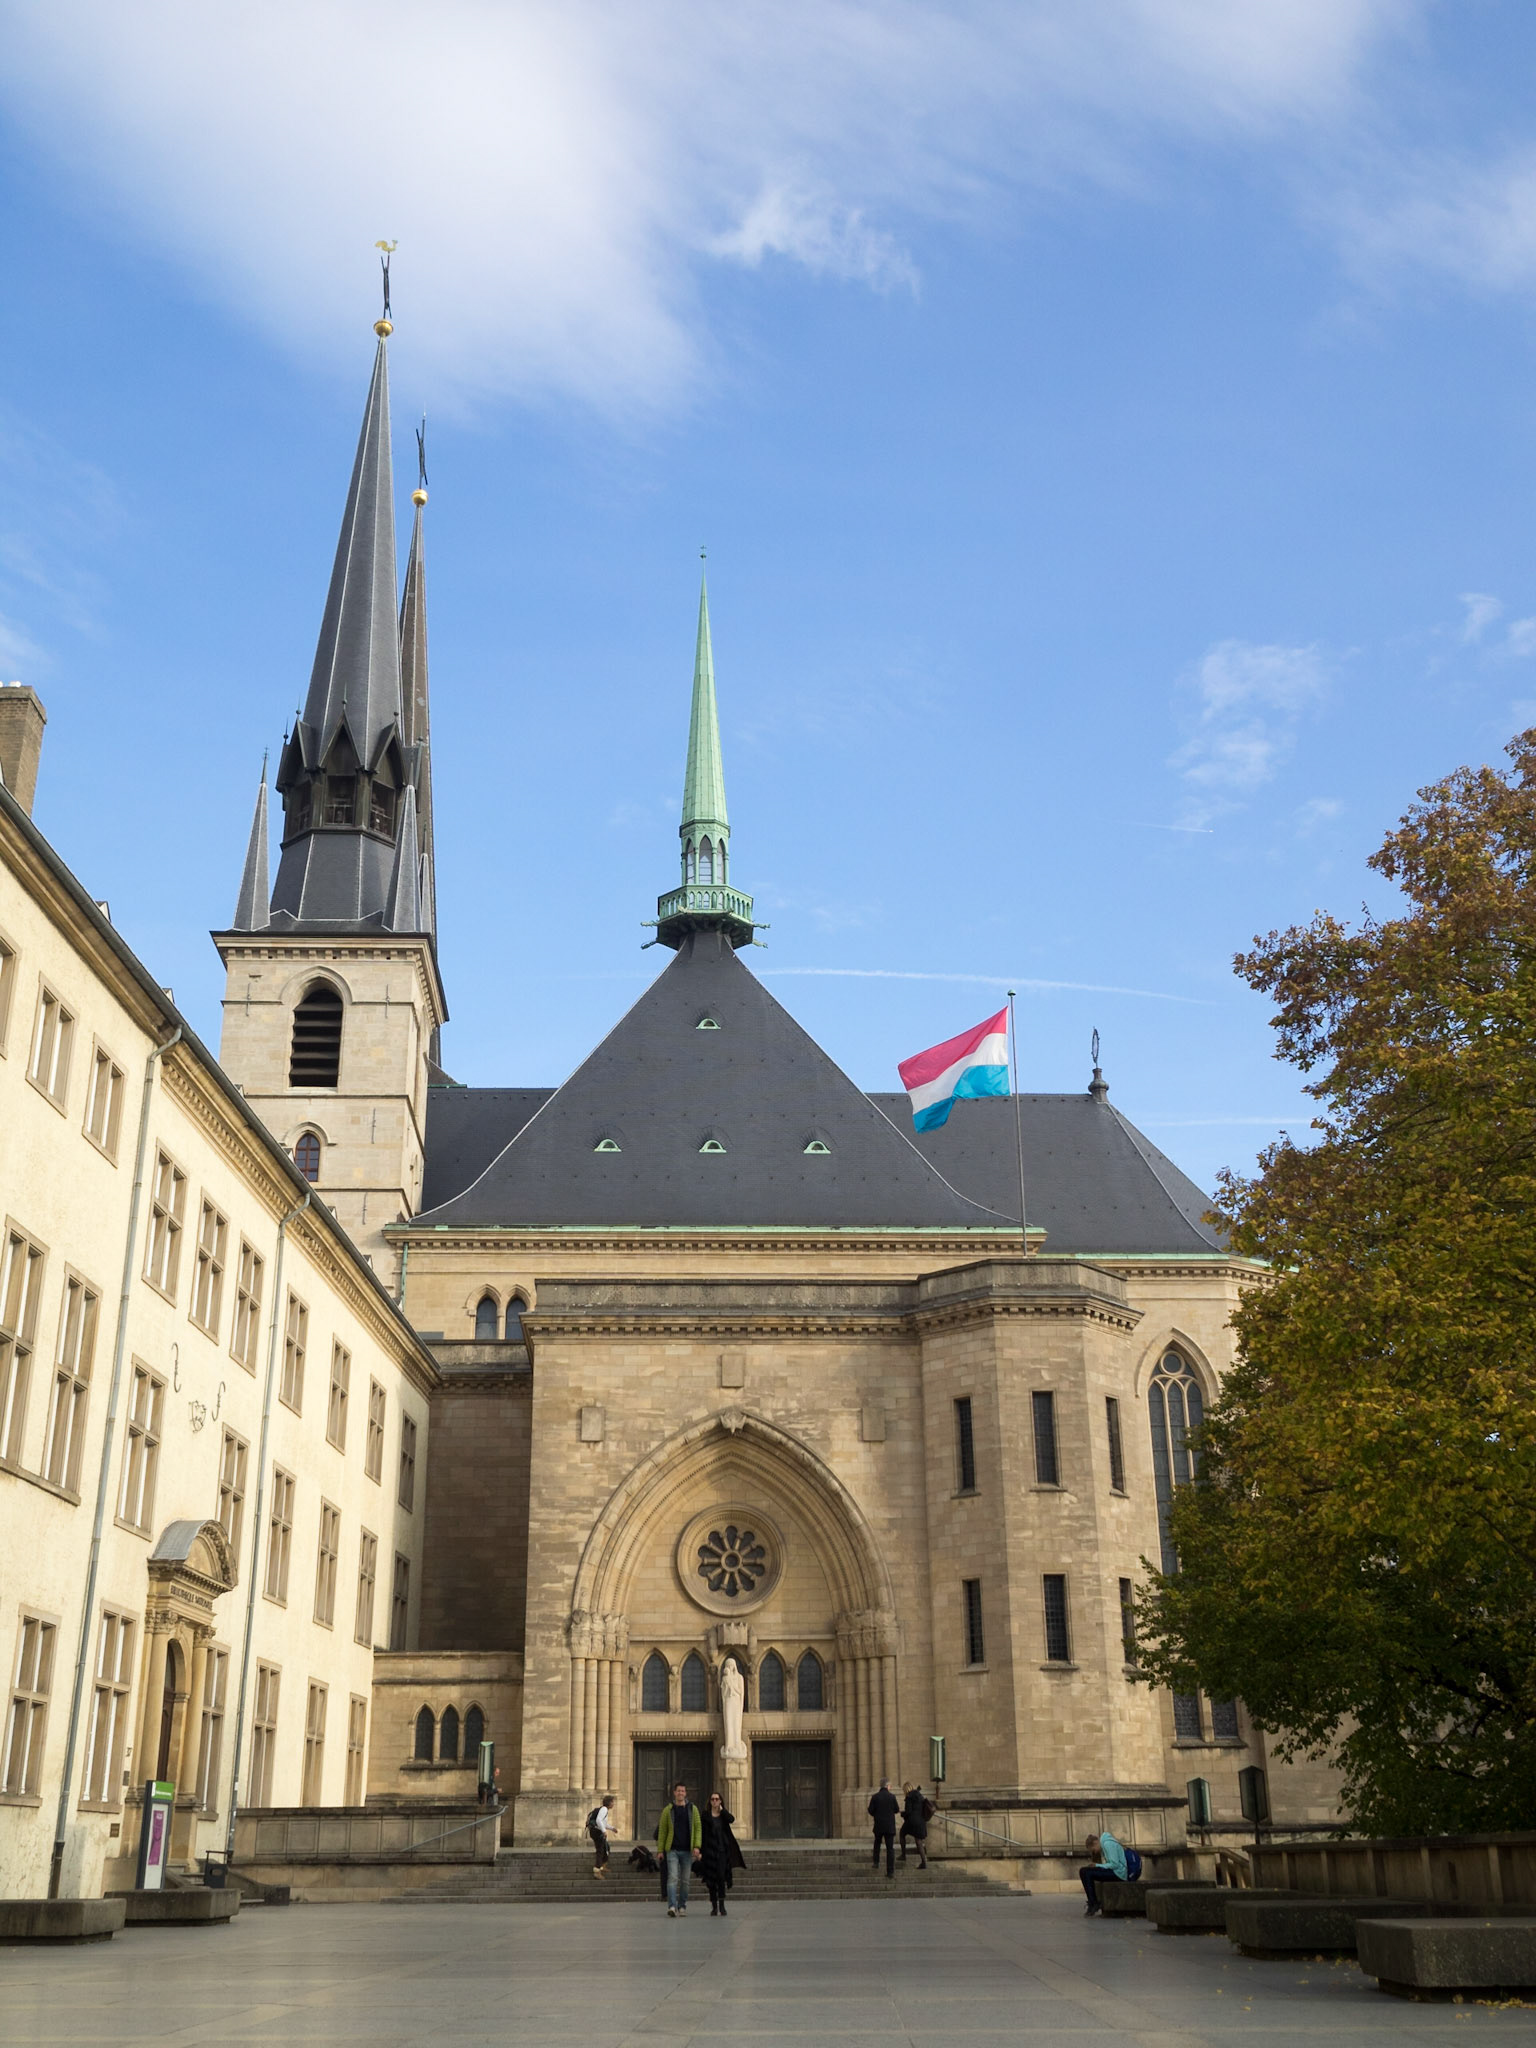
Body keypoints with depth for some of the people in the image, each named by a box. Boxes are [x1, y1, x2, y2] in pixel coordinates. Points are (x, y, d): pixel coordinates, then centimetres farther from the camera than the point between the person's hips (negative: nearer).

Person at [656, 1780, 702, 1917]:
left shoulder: (693, 1809, 5)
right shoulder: (668, 1810, 3)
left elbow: (698, 1828, 3)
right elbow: (662, 1831, 6)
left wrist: (696, 1846, -9)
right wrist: (660, 1850, 2)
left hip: (687, 1851, 2)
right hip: (672, 1850, -2)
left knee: (685, 1880, 8)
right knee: (672, 1877, -14)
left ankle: (682, 1907, 20)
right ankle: (672, 1907, -21)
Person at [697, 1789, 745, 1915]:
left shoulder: (724, 1814, 9)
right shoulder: (706, 1815, 5)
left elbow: (731, 1819, -15)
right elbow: (702, 1834, 2)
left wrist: (722, 1809, -4)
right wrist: (700, 1851, -4)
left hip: (723, 1849, 0)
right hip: (709, 1850, 0)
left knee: (721, 1876, -12)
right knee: (711, 1878, 1)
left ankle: (721, 1905, -8)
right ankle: (714, 1906, 10)